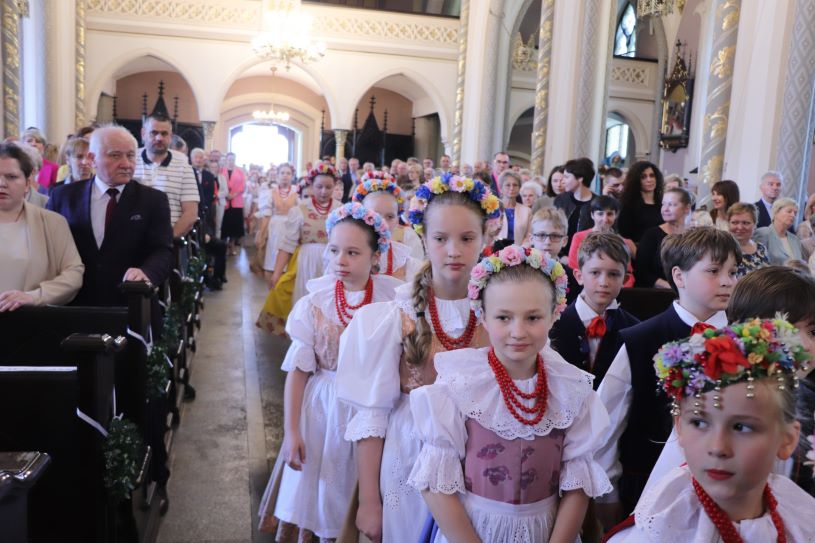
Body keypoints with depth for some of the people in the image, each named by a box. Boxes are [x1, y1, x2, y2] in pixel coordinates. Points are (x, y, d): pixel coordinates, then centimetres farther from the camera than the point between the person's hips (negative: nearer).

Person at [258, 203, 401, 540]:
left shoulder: (393, 303, -9)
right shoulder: (313, 304, -7)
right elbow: (297, 371, -3)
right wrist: (291, 432, -4)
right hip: (322, 409, 0)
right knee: (314, 498, 11)